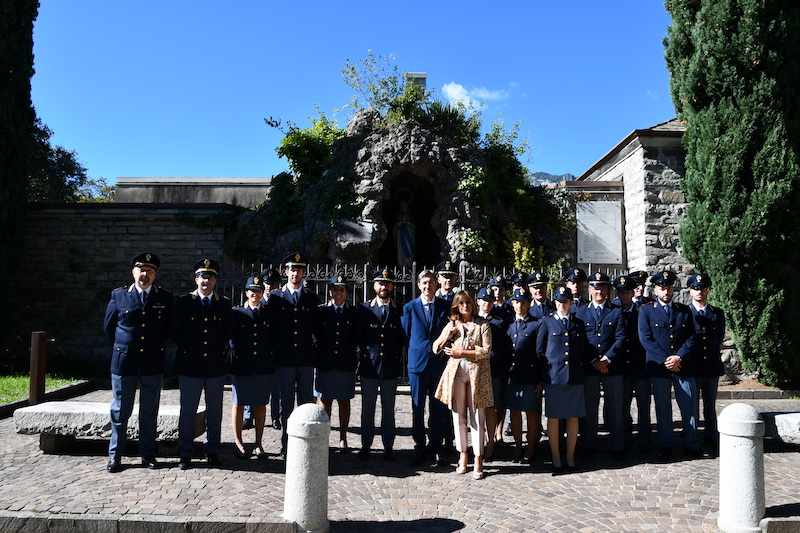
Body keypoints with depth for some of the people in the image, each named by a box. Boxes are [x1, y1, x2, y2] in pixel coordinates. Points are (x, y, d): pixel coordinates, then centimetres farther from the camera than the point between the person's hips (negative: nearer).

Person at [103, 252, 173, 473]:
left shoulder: (165, 298, 3)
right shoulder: (118, 296, 2)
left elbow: (170, 328, 13)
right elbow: (108, 327, 12)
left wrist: (159, 346, 9)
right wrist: (122, 346, 12)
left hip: (153, 364, 1)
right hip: (124, 363, 0)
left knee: (149, 412, 9)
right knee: (120, 412, 8)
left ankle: (148, 454, 20)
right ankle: (115, 455, 19)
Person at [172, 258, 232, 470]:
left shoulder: (224, 304, 6)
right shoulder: (183, 301, 2)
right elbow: (175, 331, 6)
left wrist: (219, 349, 4)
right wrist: (186, 349, 1)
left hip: (216, 365, 2)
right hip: (190, 365, -1)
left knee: (214, 411, 9)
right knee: (188, 411, 4)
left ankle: (212, 450, 22)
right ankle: (185, 453, 17)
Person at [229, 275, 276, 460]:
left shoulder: (269, 314, 7)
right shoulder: (236, 312, 1)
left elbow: (274, 340, 9)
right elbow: (231, 337, 3)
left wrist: (271, 358, 3)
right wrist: (236, 353, -5)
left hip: (264, 367, 2)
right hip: (241, 366, -2)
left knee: (261, 404, 9)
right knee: (239, 404, 7)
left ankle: (258, 444, 20)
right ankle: (238, 444, 20)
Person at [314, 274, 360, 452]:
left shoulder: (354, 312, 5)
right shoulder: (321, 311, 4)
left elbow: (358, 337, 5)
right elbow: (315, 335, 4)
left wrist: (352, 355, -2)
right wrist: (320, 355, -1)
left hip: (346, 364, 0)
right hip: (325, 364, 0)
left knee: (344, 401, 8)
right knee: (325, 401, 7)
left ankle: (343, 439, 18)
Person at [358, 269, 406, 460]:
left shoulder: (399, 310, 2)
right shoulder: (364, 309, 3)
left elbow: (404, 338, 6)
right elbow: (358, 336, 7)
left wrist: (396, 355, -1)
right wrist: (367, 351, 2)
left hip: (391, 367, 0)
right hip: (369, 365, 0)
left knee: (388, 408, 8)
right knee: (367, 408, 6)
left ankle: (388, 446, 19)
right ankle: (366, 444, 19)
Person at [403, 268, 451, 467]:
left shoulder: (446, 306, 4)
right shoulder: (410, 307, 3)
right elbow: (407, 335, 7)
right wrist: (416, 352, 4)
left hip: (439, 361, 0)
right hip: (418, 361, 0)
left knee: (438, 407, 6)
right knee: (417, 408, 6)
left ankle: (436, 448, 19)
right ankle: (419, 448, 18)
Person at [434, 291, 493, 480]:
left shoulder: (482, 325, 4)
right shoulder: (452, 325, 13)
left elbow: (486, 351, -5)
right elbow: (435, 348, 12)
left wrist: (461, 352, -10)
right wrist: (447, 335, -5)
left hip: (477, 372, -3)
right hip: (456, 372, 3)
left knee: (477, 417, -3)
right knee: (458, 416, 5)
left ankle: (478, 460, 4)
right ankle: (463, 455, 17)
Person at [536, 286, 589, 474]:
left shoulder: (578, 324, 11)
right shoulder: (547, 322, 3)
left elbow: (584, 350, 17)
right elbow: (539, 350, 4)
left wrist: (580, 366, 9)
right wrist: (548, 367, 0)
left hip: (575, 377, 3)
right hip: (553, 377, -3)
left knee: (573, 418, 7)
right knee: (553, 418, 1)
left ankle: (570, 457, 20)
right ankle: (556, 458, 13)